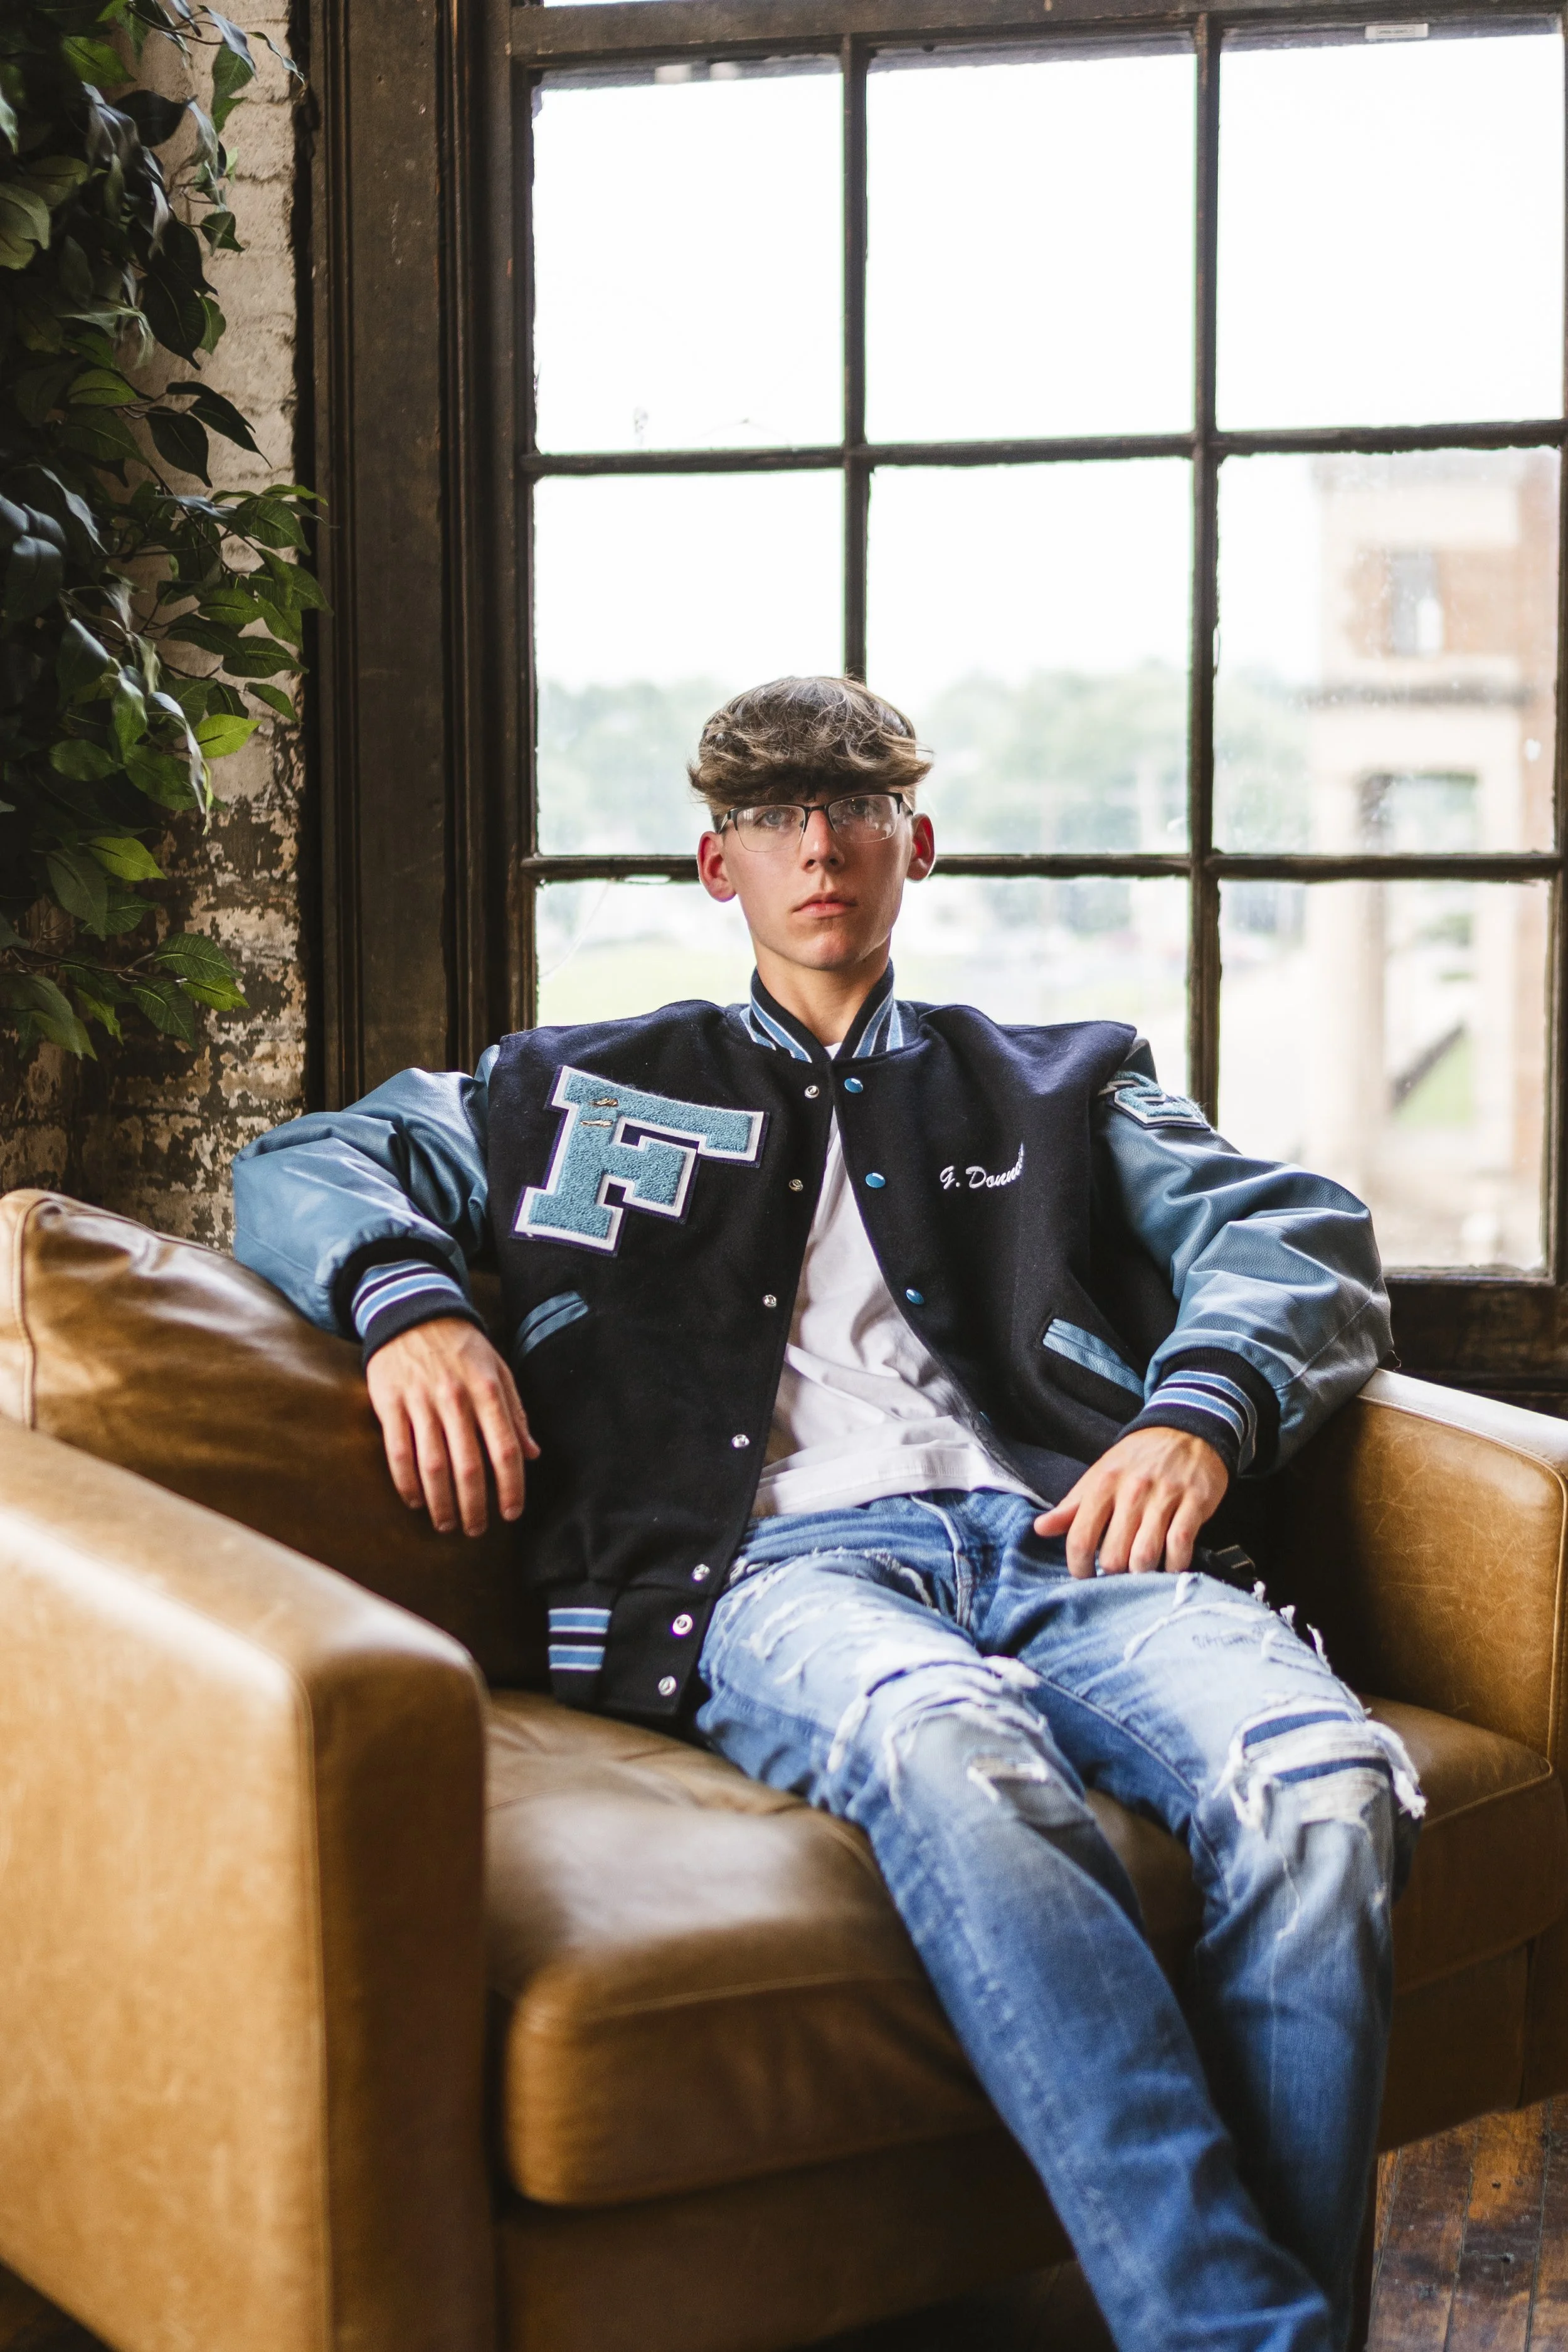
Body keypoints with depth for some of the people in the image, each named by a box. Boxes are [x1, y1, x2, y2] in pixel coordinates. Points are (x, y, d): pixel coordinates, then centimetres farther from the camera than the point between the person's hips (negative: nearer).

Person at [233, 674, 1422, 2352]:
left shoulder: (1060, 1086, 32)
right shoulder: (595, 1088, 31)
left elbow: (1300, 1236, 20)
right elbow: (305, 1166, 26)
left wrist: (1201, 1410, -4)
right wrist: (405, 1302, 1)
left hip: (1059, 1529, 2)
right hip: (783, 1559, -2)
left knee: (1327, 1786, -33)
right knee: (963, 1757, -41)